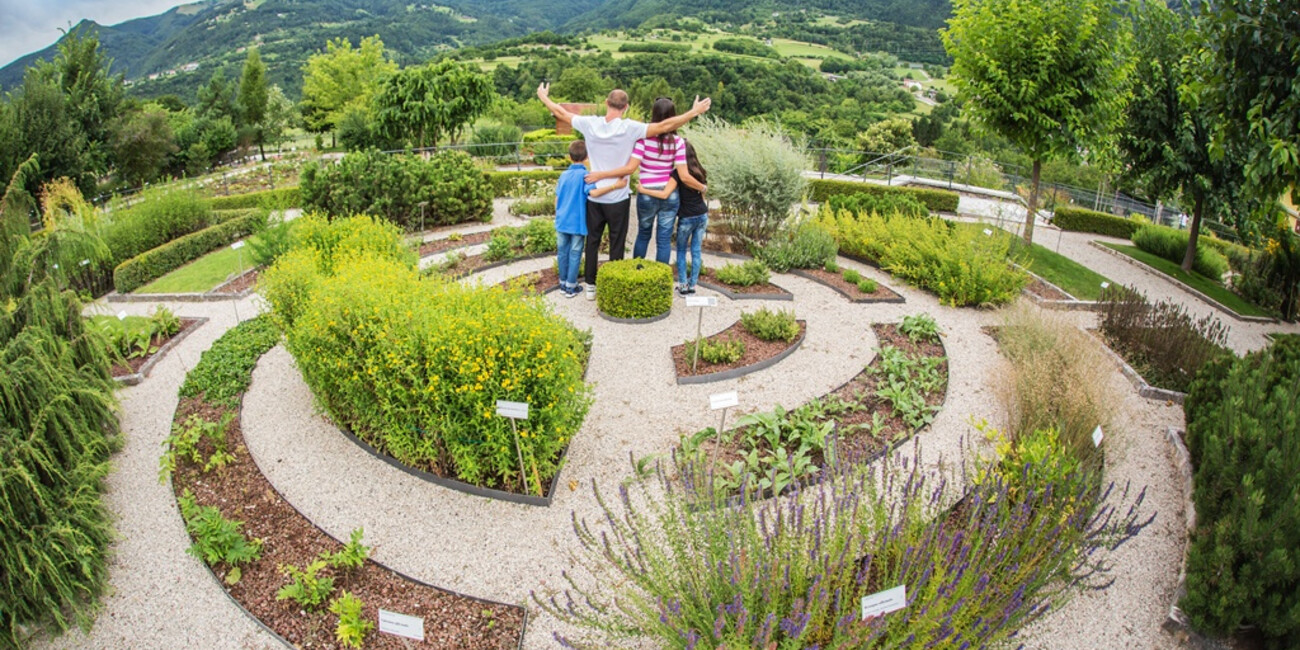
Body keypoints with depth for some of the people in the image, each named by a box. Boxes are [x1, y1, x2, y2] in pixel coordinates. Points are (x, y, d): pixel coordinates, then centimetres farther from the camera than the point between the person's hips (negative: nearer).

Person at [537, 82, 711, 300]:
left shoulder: (590, 124, -7)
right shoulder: (629, 128, -16)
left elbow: (561, 113, 7)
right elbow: (664, 126, -20)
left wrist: (544, 97, 24)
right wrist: (693, 112, -13)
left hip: (594, 197, 3)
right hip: (618, 198, -3)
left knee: (592, 241, 15)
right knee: (616, 245, 8)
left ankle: (590, 286, 22)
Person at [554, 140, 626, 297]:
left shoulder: (564, 175, 5)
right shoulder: (585, 175, -12)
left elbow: (557, 199, 9)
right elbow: (593, 192, -29)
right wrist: (615, 186, -32)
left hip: (561, 222, 5)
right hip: (577, 223, -5)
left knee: (562, 253, 15)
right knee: (574, 255, 5)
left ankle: (563, 283, 26)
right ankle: (571, 287, 12)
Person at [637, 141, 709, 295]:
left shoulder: (678, 173, -14)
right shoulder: (700, 172, 7)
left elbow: (665, 194, -24)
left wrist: (643, 190, -19)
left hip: (687, 218, -5)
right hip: (702, 216, 5)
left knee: (681, 250, 10)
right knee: (696, 251, 10)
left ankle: (683, 285, 8)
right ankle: (692, 285, 15)